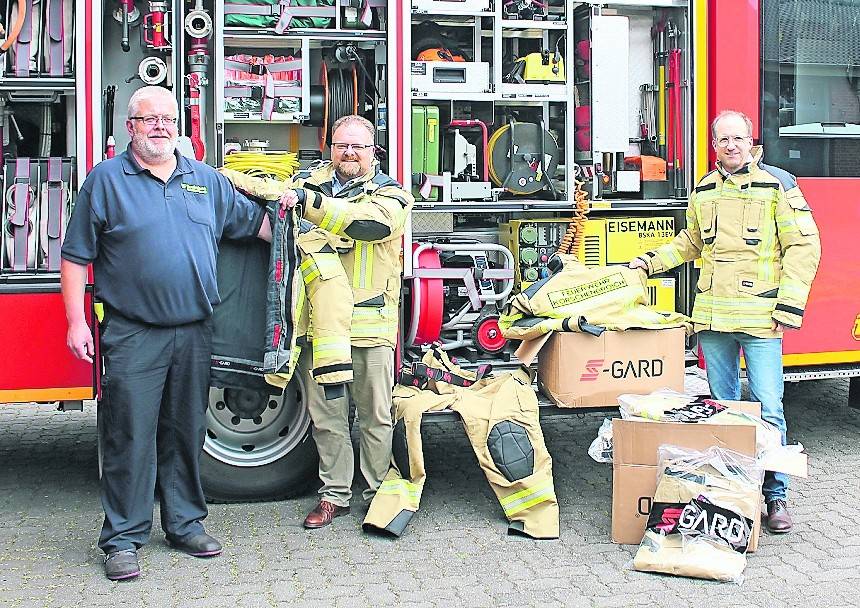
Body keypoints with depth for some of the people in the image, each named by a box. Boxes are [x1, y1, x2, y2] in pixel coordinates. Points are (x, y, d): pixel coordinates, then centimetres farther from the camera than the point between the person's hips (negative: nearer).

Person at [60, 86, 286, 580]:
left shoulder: (207, 180, 12)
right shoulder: (107, 180, 1)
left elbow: (255, 223, 22)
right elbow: (76, 256, 0)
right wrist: (76, 321, -6)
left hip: (194, 333, 4)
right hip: (133, 335, -4)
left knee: (186, 433, 12)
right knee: (130, 436, -2)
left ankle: (186, 524, 24)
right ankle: (123, 539, 7)